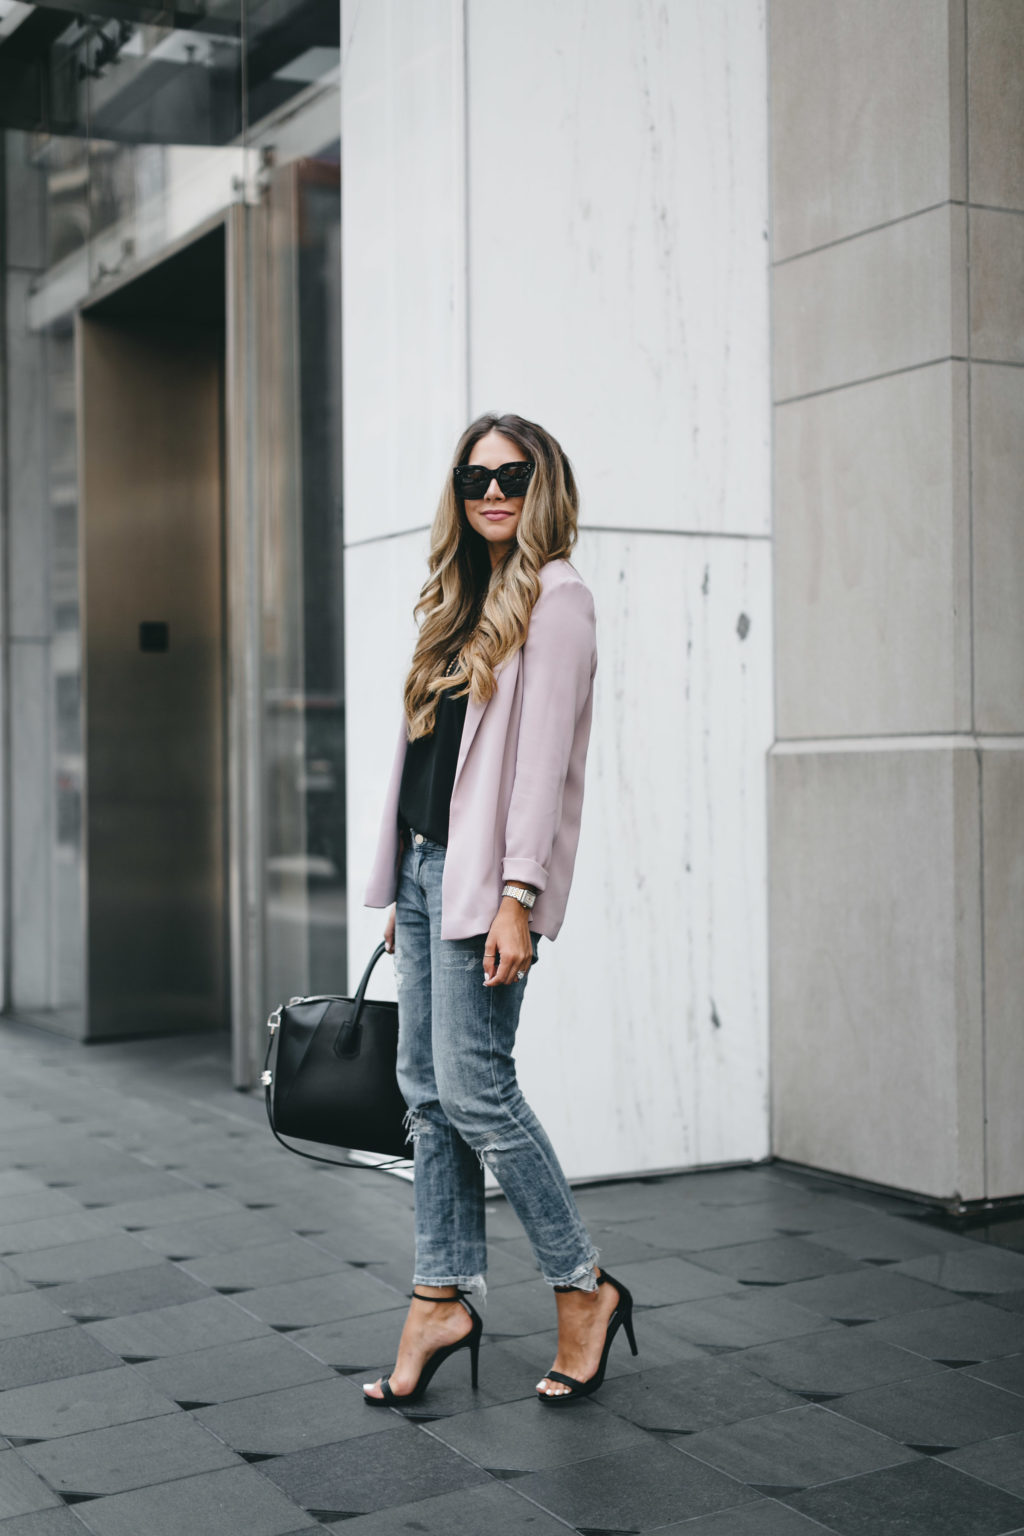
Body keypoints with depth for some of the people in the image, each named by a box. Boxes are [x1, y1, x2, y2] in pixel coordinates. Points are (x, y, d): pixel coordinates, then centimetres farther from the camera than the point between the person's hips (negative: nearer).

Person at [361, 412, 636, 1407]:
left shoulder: (554, 597, -6)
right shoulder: (460, 601, 18)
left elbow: (543, 756, -14)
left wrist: (518, 898, -20)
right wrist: (400, 891, 16)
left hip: (484, 872, -8)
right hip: (424, 861, 8)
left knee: (473, 1088, -8)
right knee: (426, 1086, 8)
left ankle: (584, 1289, 7)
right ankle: (444, 1298, 16)